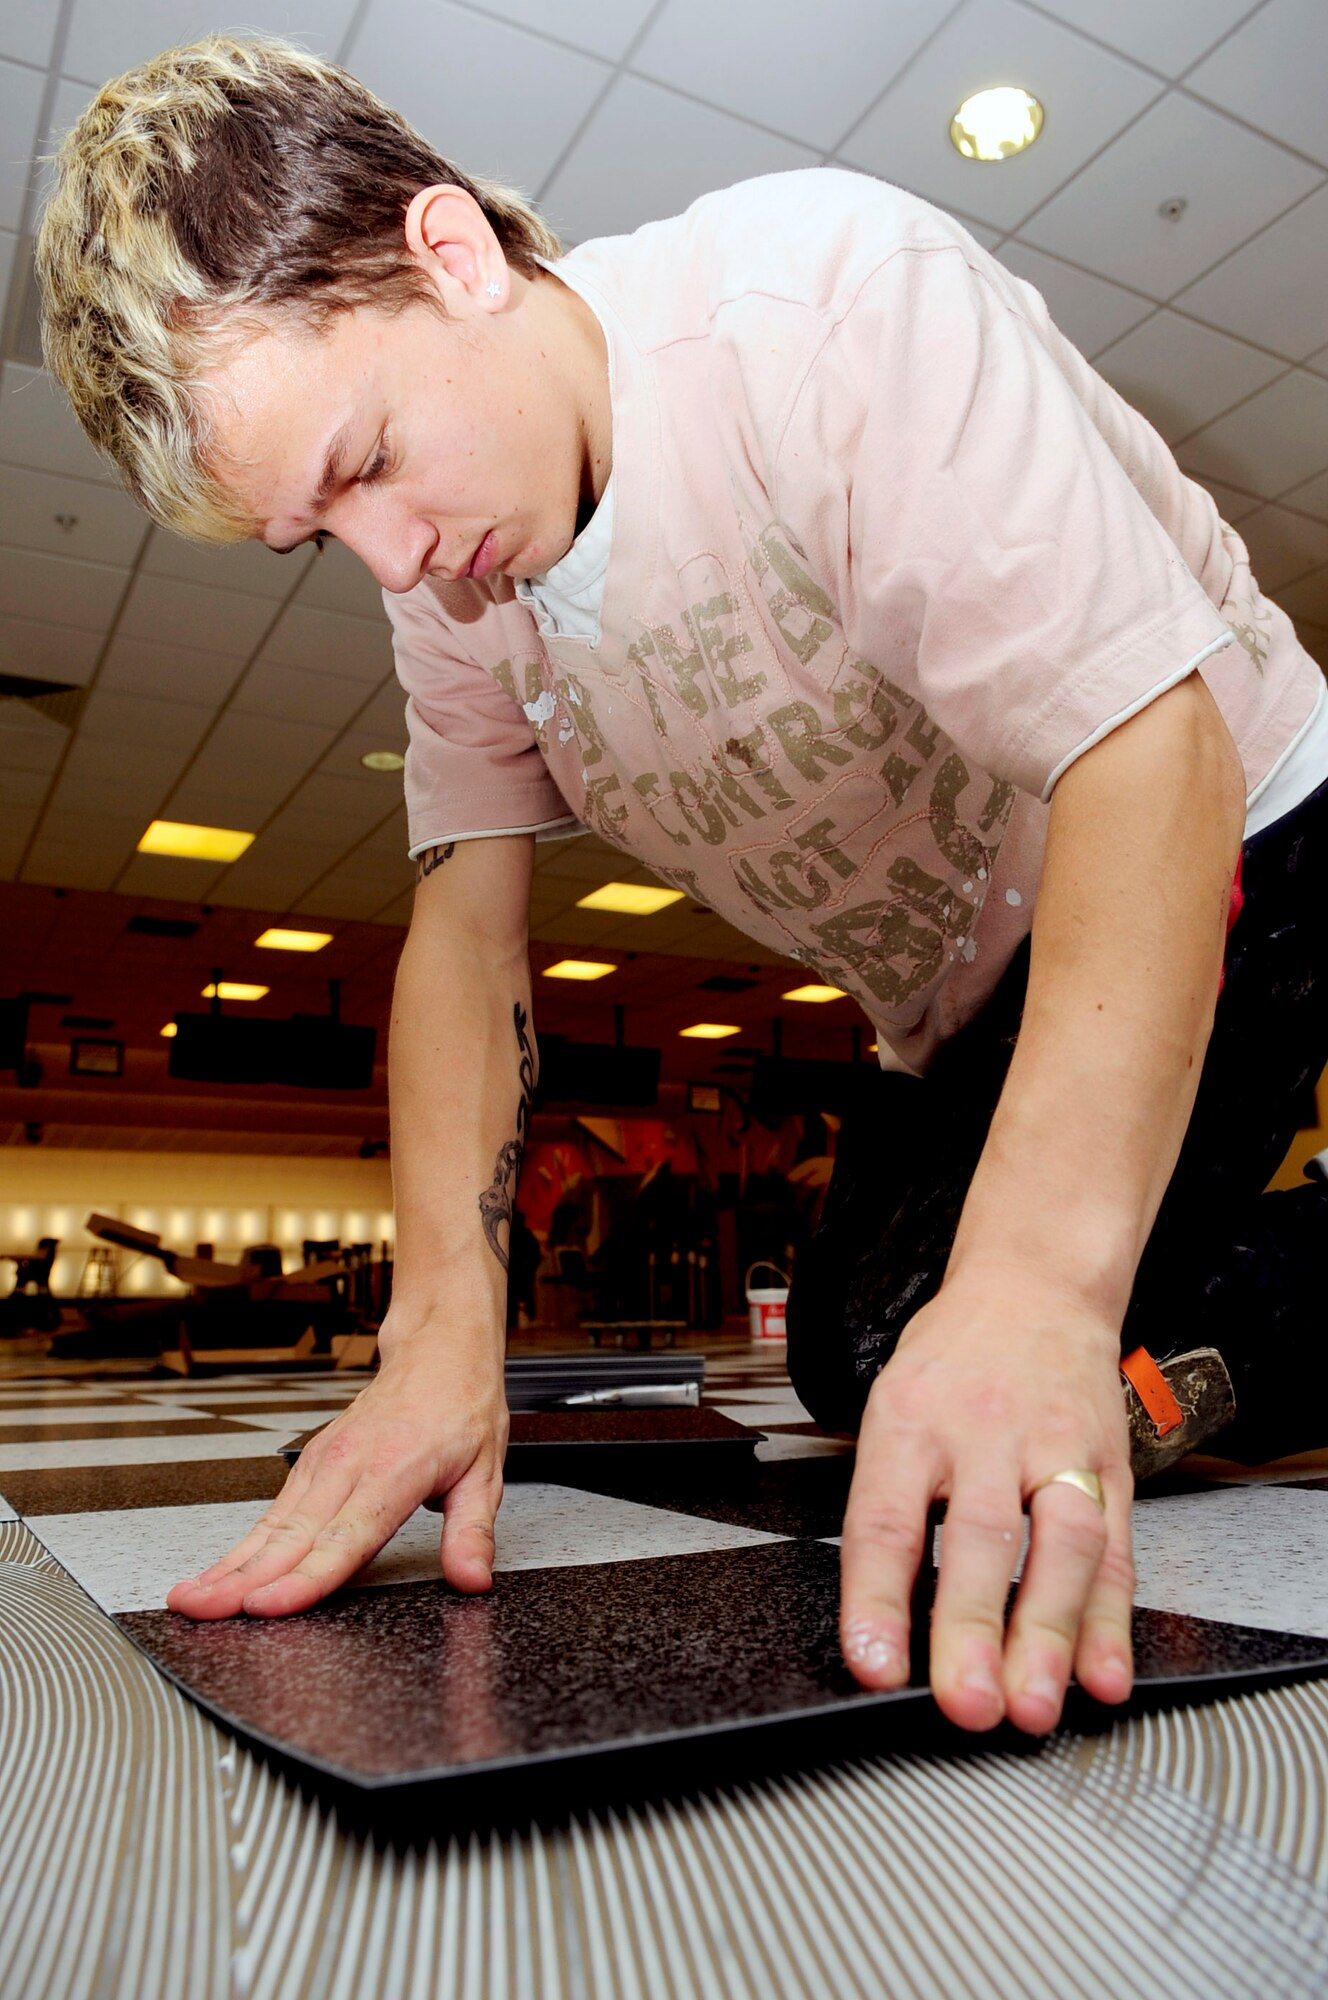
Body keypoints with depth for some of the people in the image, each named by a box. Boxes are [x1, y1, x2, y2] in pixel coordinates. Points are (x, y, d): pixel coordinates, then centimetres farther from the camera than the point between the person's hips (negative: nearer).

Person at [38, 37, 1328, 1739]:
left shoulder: (834, 292, -28)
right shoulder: (449, 587, -8)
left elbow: (1150, 747, -36)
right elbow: (465, 922, -10)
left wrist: (1035, 1279, -46)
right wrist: (443, 1322, -23)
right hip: (969, 1004, 7)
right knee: (854, 1359, 7)